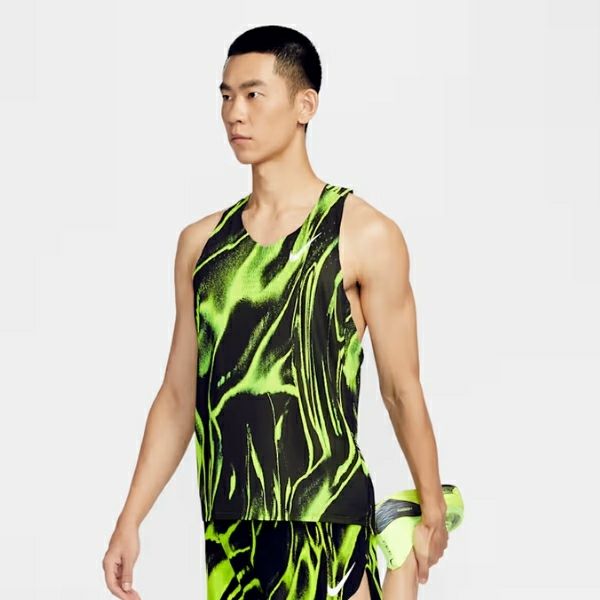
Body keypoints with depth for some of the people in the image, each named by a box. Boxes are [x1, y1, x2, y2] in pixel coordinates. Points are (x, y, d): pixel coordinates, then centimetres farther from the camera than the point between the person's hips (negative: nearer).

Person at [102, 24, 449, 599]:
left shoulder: (364, 237, -3)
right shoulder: (200, 242, 10)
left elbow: (402, 389, 0)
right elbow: (178, 396, 13)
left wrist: (432, 510, 5)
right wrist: (129, 520, 9)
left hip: (327, 525, -4)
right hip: (225, 526, 4)